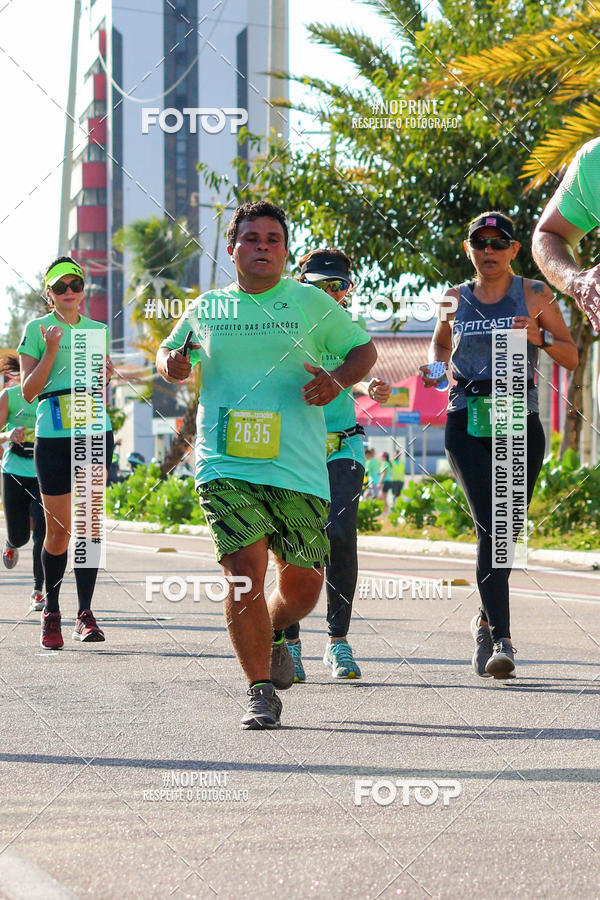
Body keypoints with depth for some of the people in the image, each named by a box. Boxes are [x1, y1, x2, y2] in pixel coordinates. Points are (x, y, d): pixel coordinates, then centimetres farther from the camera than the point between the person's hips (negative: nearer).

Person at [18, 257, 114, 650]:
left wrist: (105, 370, 3)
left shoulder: (98, 330, 15)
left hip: (95, 429, 3)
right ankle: (51, 610, 18)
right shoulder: (37, 329, 4)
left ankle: (85, 614, -6)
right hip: (53, 432, -2)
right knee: (59, 529, -1)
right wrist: (52, 350, -12)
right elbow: (28, 391, -1)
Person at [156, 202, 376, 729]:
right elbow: (172, 356, 28)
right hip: (225, 465, 0)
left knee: (302, 585, 4)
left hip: (298, 468, 0)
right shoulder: (206, 309, 11)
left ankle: (273, 636, 39)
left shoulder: (310, 304, 6)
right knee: (245, 571, -15)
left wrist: (338, 381, -5)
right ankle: (261, 691, -3)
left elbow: (363, 349, 15)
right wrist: (171, 363, 4)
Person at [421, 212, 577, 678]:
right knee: (490, 526, -14)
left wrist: (540, 337, -15)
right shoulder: (454, 299, 11)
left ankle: (487, 620, 28)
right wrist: (433, 368, 8)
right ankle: (502, 638, -19)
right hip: (467, 422, 0)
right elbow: (441, 343, 30)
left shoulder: (534, 295, 6)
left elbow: (572, 358, 4)